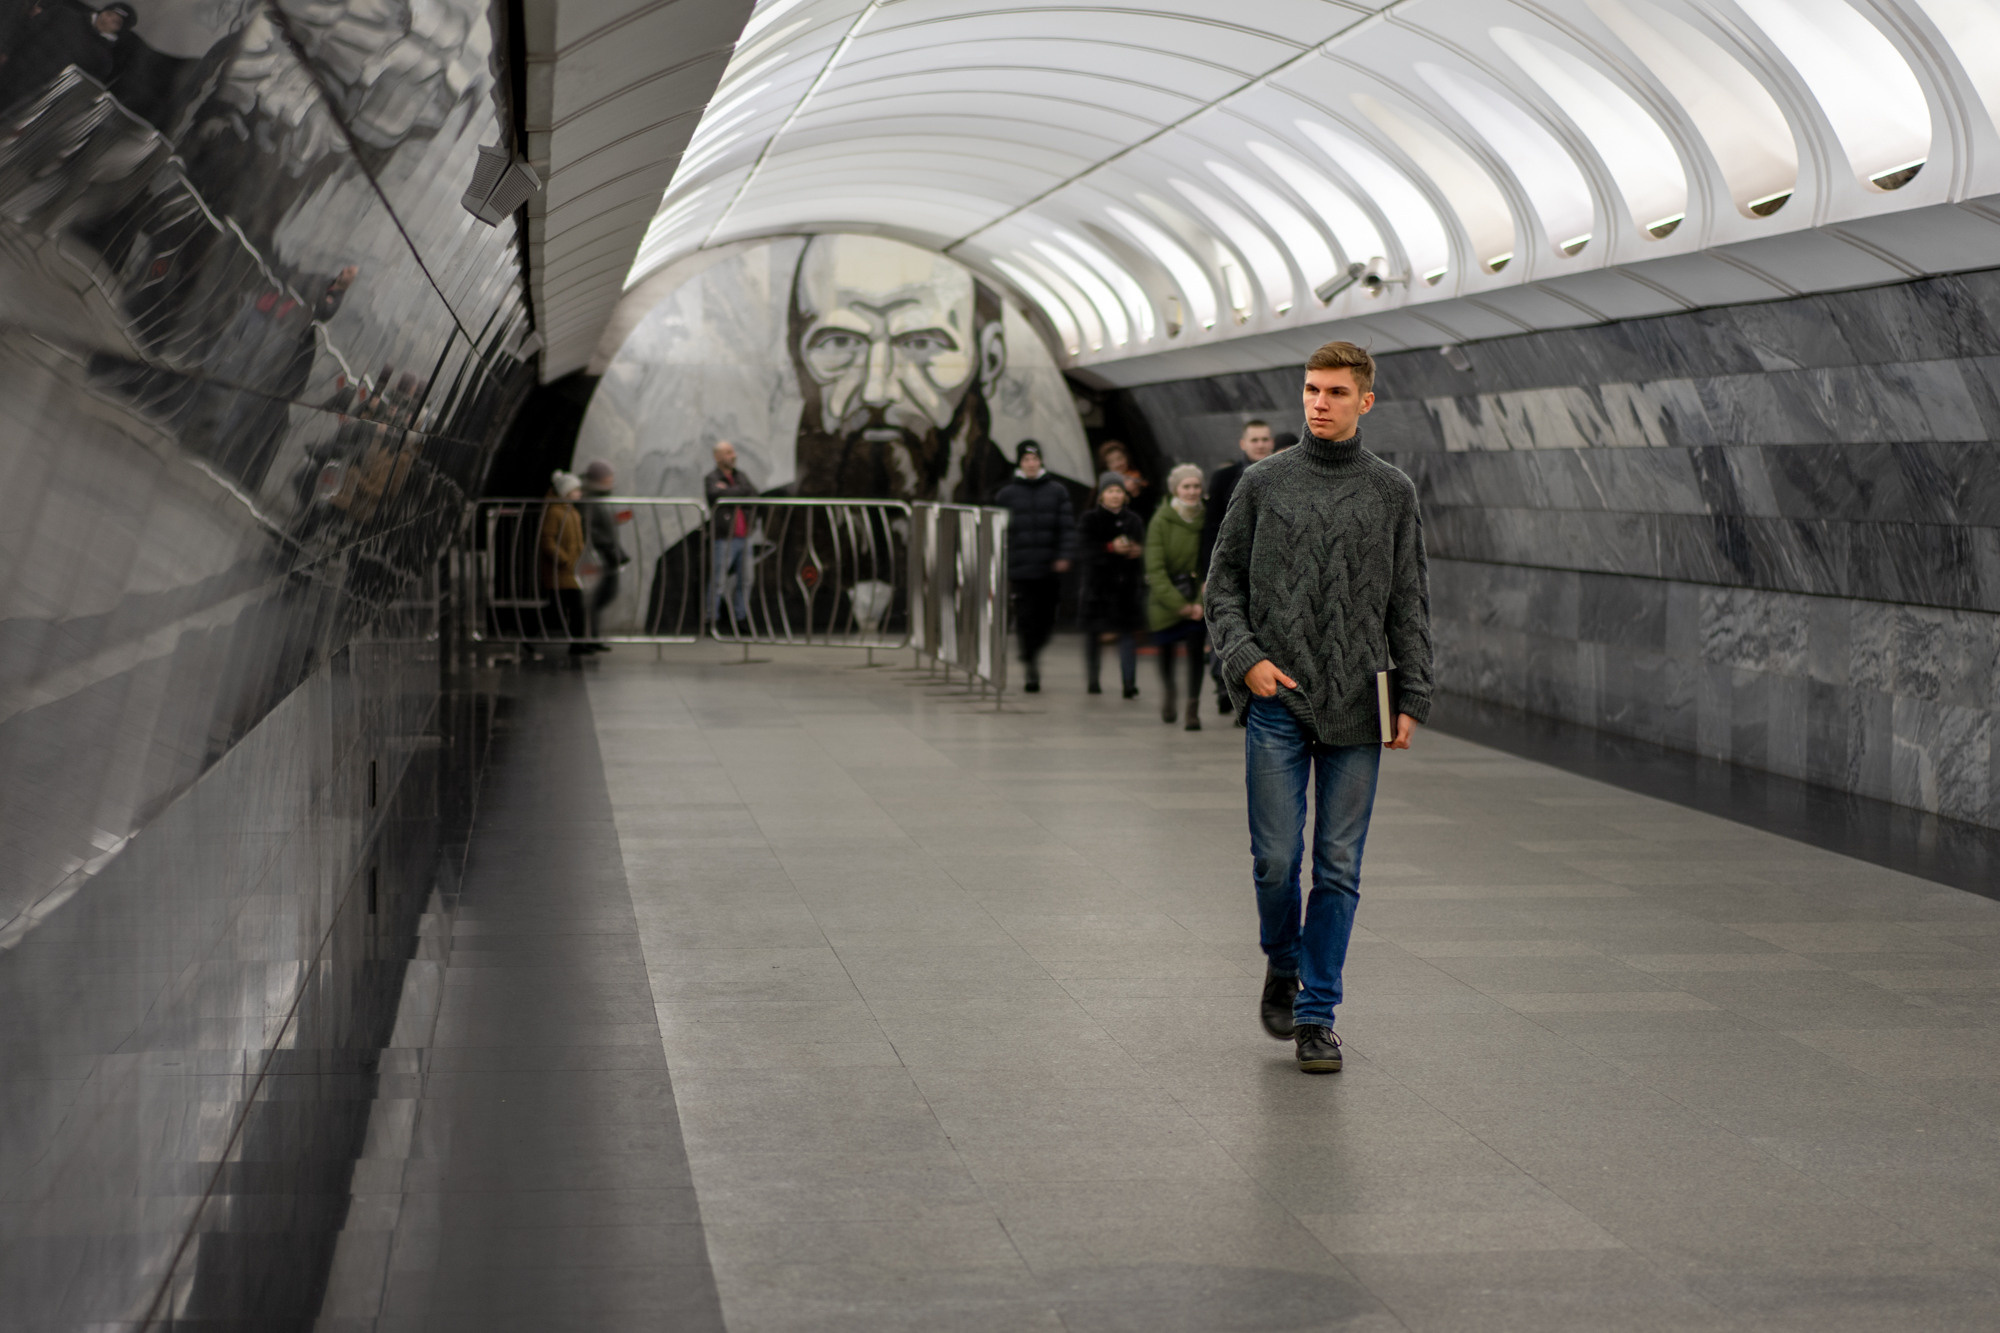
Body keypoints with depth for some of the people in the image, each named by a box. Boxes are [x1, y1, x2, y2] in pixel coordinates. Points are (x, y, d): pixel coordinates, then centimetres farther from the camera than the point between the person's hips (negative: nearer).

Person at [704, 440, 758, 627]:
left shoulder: (740, 477, 16)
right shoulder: (711, 479, -3)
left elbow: (755, 497, 3)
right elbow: (718, 495, -22)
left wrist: (730, 492, -9)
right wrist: (741, 492, -9)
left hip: (743, 537, 6)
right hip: (724, 537, -6)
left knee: (745, 581, 8)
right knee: (719, 582, -5)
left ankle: (742, 619, 16)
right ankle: (713, 620, 1)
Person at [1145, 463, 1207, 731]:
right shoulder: (1160, 522, -7)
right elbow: (1155, 569, -11)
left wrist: (1201, 602, -15)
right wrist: (1177, 603, -18)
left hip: (1197, 598, 1)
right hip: (1165, 597, 0)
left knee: (1196, 650, -10)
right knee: (1165, 651, 9)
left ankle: (1193, 709, -4)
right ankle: (1168, 695, 37)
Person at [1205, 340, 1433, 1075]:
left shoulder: (1392, 492, 7)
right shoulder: (1263, 483, 5)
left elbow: (1410, 602, 9)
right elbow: (1223, 581, 8)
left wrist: (1412, 697, 1)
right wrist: (1244, 656, -8)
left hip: (1356, 708, 1)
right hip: (1277, 703, 0)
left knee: (1339, 866, 1)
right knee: (1275, 857, -2)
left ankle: (1316, 1014, 10)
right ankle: (1282, 965, 27)